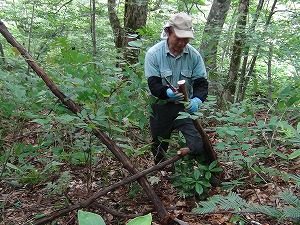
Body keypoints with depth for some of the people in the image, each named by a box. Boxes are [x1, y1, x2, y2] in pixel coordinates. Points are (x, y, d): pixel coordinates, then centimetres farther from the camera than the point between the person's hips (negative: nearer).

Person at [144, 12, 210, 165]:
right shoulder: (154, 53, -14)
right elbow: (153, 84, -17)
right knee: (159, 147, 18)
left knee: (199, 146, -17)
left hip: (185, 107, 1)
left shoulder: (194, 55, -7)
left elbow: (201, 83, -6)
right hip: (161, 107, 0)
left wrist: (197, 100, -28)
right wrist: (168, 92, -39)